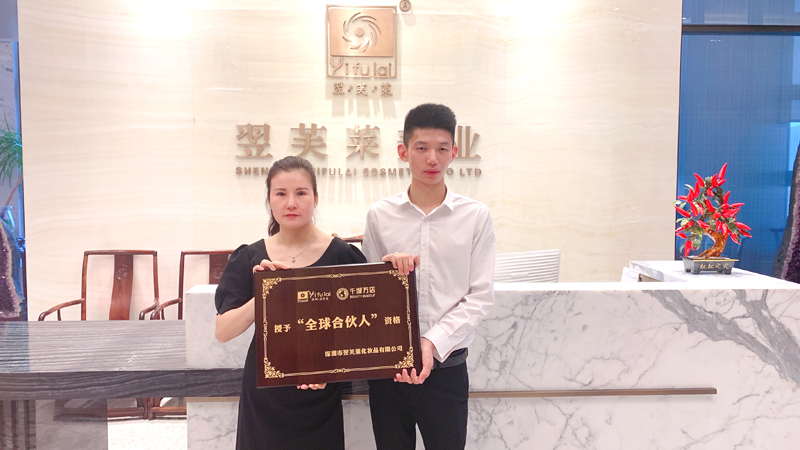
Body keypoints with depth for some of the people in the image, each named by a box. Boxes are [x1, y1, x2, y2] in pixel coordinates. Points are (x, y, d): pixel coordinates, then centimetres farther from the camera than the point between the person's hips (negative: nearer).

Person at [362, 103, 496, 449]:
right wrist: (386, 267, -15)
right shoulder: (380, 215, 1)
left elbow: (480, 295, -5)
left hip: (446, 366, -1)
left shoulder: (475, 216, -3)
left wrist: (433, 343, -15)